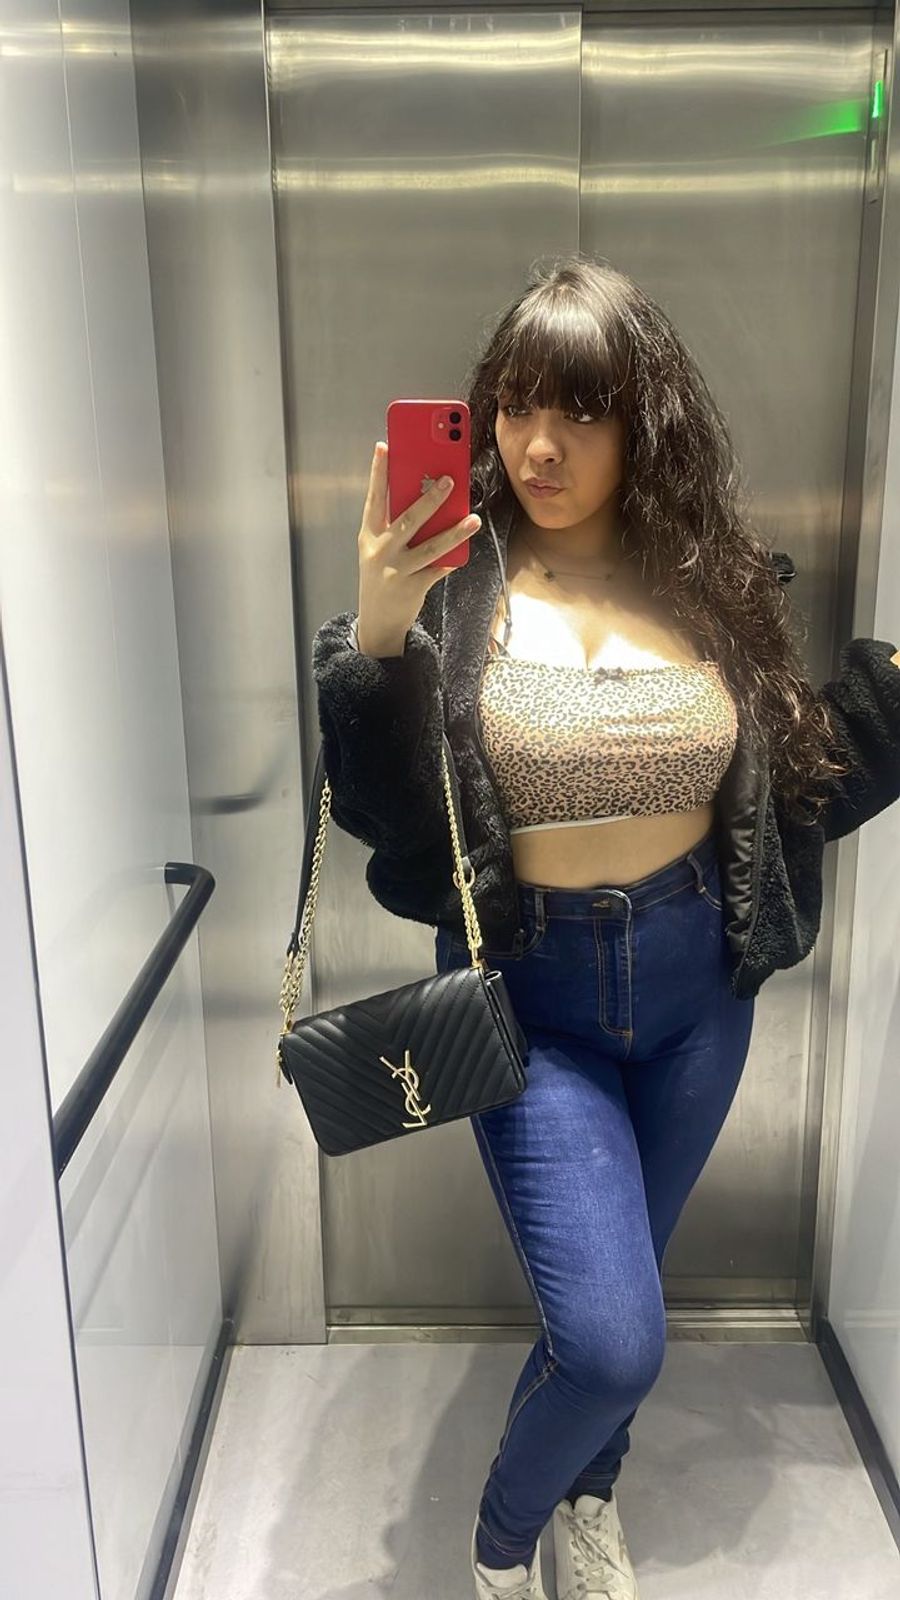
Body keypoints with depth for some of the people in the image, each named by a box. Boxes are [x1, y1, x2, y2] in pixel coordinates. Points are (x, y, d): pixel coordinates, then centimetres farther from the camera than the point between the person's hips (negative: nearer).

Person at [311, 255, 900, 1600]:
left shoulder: (717, 580, -2)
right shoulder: (452, 582, -9)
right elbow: (380, 816, -15)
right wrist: (378, 635, -28)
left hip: (699, 990, 3)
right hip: (533, 995, -3)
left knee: (615, 1306, 20)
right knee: (613, 1340, -7)